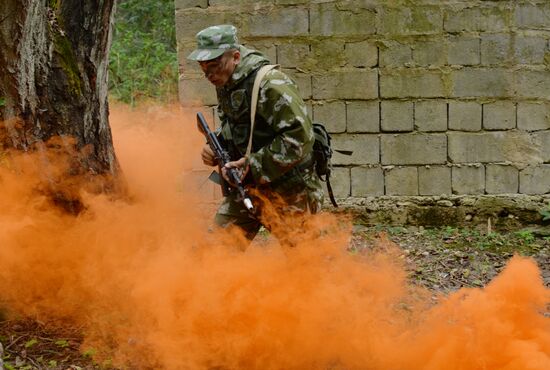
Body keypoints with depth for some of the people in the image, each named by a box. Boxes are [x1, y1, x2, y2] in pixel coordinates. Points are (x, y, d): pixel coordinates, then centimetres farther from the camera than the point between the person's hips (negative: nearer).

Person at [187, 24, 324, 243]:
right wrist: (215, 147, -3)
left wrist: (253, 166, -28)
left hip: (288, 190, -8)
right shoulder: (224, 84, 4)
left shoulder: (270, 85, -24)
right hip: (247, 187, 8)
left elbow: (300, 137, -28)